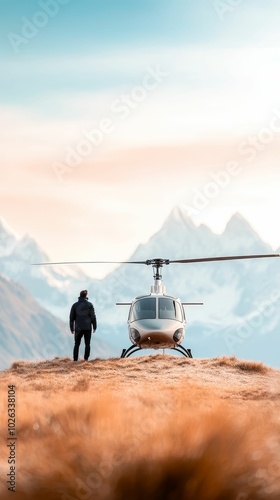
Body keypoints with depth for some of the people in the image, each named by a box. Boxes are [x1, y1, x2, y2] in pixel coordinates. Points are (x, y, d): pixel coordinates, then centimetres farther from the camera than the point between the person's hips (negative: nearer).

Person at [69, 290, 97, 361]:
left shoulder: (75, 305, 4)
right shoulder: (89, 305, -3)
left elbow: (71, 318, 5)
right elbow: (93, 317, -4)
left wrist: (72, 328, 12)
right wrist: (94, 327, 5)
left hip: (78, 328, 2)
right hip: (87, 328, -2)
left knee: (77, 344, 8)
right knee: (87, 344, 5)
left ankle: (75, 359, 2)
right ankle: (86, 359, -1)